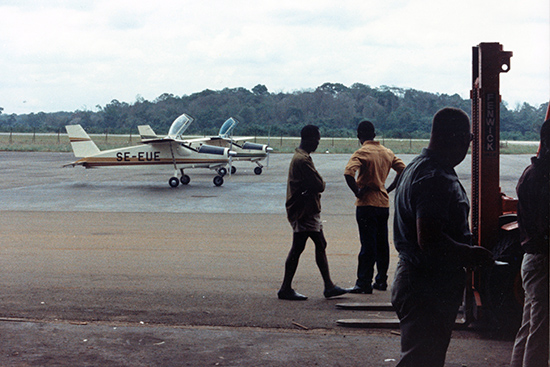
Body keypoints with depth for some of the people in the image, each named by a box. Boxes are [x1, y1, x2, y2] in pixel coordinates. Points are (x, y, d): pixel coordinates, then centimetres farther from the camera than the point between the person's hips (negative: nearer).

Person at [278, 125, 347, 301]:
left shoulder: (301, 157, 17)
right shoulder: (303, 160, -18)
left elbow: (318, 185, 15)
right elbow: (319, 185, -21)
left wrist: (313, 188, -6)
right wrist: (317, 186, 0)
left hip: (309, 210, 11)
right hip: (303, 211, -11)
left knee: (321, 245, 12)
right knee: (297, 248, -5)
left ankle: (329, 286, 16)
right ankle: (286, 288, 2)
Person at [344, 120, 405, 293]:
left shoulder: (361, 153, -11)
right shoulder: (387, 152, 10)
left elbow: (348, 173, -26)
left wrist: (357, 192, -15)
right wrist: (389, 188, 10)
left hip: (367, 203, -6)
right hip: (384, 202, 6)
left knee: (368, 245, -5)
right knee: (382, 244, 13)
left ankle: (364, 283, -2)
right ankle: (381, 280, 19)